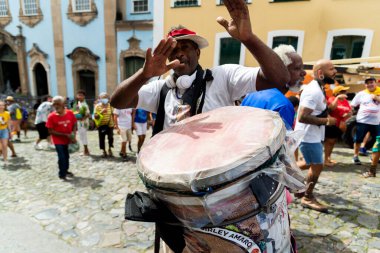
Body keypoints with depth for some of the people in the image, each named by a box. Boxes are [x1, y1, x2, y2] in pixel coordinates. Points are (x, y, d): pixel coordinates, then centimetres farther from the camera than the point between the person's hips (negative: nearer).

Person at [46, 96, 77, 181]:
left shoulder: (70, 113, -9)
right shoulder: (51, 116, -17)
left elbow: (74, 125, 2)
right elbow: (51, 131, -16)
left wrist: (73, 135, -14)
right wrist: (65, 135, -22)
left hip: (68, 139, 4)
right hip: (58, 140, -3)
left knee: (67, 156, 17)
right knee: (62, 157, -6)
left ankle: (65, 171, 38)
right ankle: (62, 174, 12)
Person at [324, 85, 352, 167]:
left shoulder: (345, 101, 11)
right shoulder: (332, 99, -9)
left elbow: (350, 112, 11)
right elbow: (332, 107, -29)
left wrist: (347, 115, -10)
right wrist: (337, 98, -30)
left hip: (340, 125, 7)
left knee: (333, 142, 13)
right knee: (329, 141, -5)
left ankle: (329, 158, 24)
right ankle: (326, 160, -2)